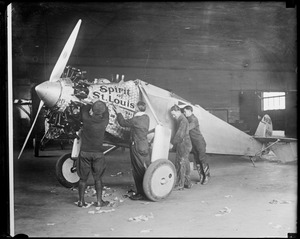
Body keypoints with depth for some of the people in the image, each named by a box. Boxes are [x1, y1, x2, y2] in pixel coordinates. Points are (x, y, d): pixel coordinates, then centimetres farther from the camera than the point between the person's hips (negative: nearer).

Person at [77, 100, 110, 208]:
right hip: (98, 153, 0)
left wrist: (91, 104, 23)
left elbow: (83, 108, 7)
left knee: (83, 178, 10)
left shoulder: (87, 119, -13)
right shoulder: (104, 122, -11)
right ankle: (99, 201, 15)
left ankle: (81, 201, 13)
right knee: (98, 178, 12)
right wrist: (101, 103, 26)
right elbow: (106, 112, 11)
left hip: (85, 152, 0)